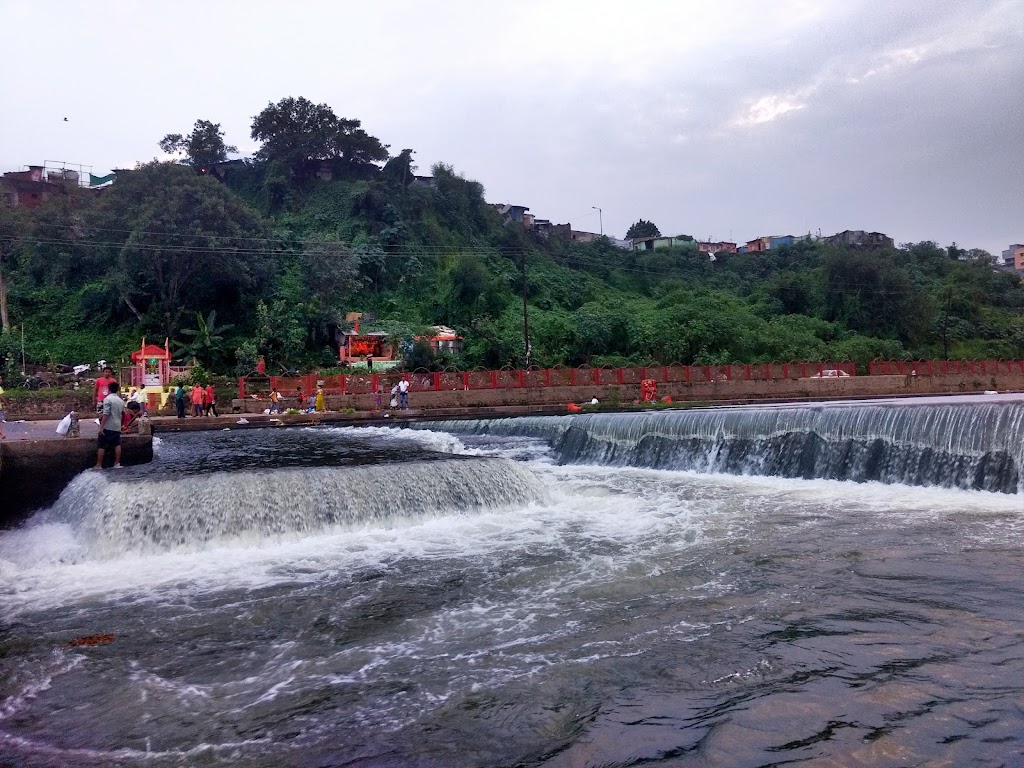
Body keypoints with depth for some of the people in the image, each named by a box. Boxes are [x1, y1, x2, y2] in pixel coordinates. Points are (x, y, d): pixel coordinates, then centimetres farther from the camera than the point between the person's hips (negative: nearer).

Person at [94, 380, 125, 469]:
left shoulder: (108, 399, -11)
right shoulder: (121, 400, 11)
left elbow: (106, 414, -18)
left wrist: (101, 426, -18)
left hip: (108, 427, -6)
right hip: (117, 426, 6)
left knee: (101, 445, 1)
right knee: (117, 444, 12)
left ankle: (99, 465, 1)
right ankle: (117, 463, 9)